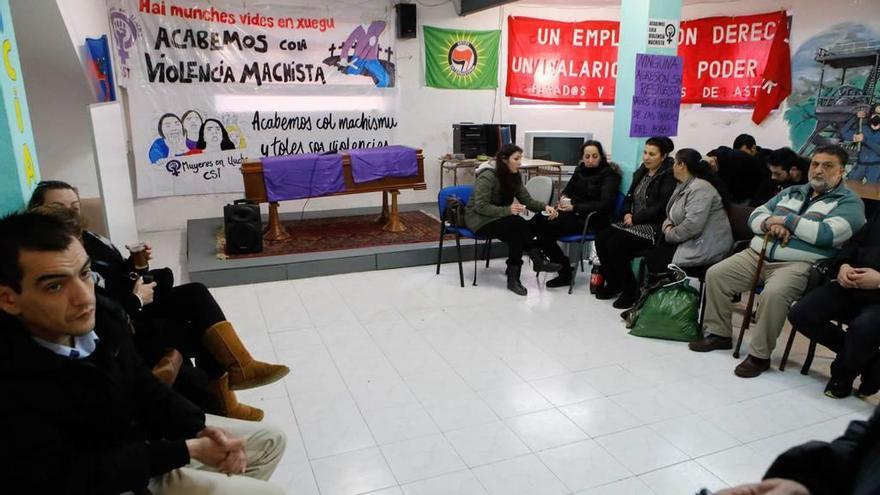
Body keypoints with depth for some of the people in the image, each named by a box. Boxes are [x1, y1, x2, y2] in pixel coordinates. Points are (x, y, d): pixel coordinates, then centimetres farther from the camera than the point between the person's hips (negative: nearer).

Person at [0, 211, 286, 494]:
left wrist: (198, 428, -14)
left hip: (147, 433, 6)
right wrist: (187, 450, -25)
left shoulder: (103, 314, -13)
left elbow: (142, 386, 2)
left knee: (270, 440, 12)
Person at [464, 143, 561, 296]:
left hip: (499, 219, 7)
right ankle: (538, 260, -20)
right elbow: (481, 207, -25)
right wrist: (507, 210, -34)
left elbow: (527, 200, 1)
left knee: (516, 233, -29)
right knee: (518, 223, -31)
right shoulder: (487, 177, -20)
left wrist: (545, 206, -18)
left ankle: (513, 278, -25)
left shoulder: (514, 176, 3)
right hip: (479, 220, -7)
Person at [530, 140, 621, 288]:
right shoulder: (580, 170, 14)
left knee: (544, 226, -23)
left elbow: (604, 204, -17)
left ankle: (565, 272, -10)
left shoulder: (609, 174, -5)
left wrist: (574, 207, -22)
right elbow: (567, 190, 21)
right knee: (537, 220, -16)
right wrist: (563, 198, -5)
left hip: (592, 220, -7)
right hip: (574, 214, 7)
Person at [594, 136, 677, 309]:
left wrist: (635, 218, -16)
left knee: (616, 244, -26)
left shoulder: (669, 176, -10)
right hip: (634, 222, 8)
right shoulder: (641, 172, 15)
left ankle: (631, 291, -9)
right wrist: (627, 213, -1)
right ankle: (614, 282, 2)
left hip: (654, 227, -8)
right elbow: (629, 197, 20)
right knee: (601, 238, -12)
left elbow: (661, 208, -19)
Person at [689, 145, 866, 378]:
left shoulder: (849, 202, 3)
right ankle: (719, 334, 5)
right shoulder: (792, 192, 23)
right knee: (715, 275, -8)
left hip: (799, 264, -6)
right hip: (757, 254, 7)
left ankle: (759, 355, -18)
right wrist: (770, 224, -6)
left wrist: (786, 220, -8)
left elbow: (827, 234, -16)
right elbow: (756, 215, 17)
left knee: (773, 294, -35)